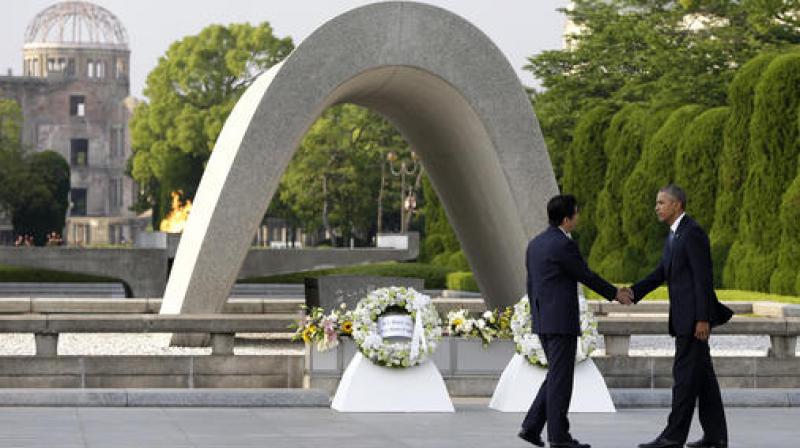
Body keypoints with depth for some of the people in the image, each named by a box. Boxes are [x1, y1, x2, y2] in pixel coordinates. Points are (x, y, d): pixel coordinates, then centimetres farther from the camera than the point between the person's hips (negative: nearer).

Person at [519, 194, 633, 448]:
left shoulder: (535, 244, 12)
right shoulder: (564, 245, -15)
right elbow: (586, 276, -6)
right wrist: (615, 294, 8)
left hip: (542, 321, 9)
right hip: (562, 321, -9)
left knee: (557, 376, 15)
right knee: (560, 378, -3)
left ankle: (532, 427, 8)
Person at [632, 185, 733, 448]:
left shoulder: (693, 233, -14)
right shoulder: (675, 235, 17)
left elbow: (704, 278, -18)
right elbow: (661, 273, 16)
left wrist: (703, 319, -22)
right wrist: (633, 293, 1)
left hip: (695, 316, -10)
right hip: (685, 317, 10)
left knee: (685, 374, -8)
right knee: (702, 376, 10)